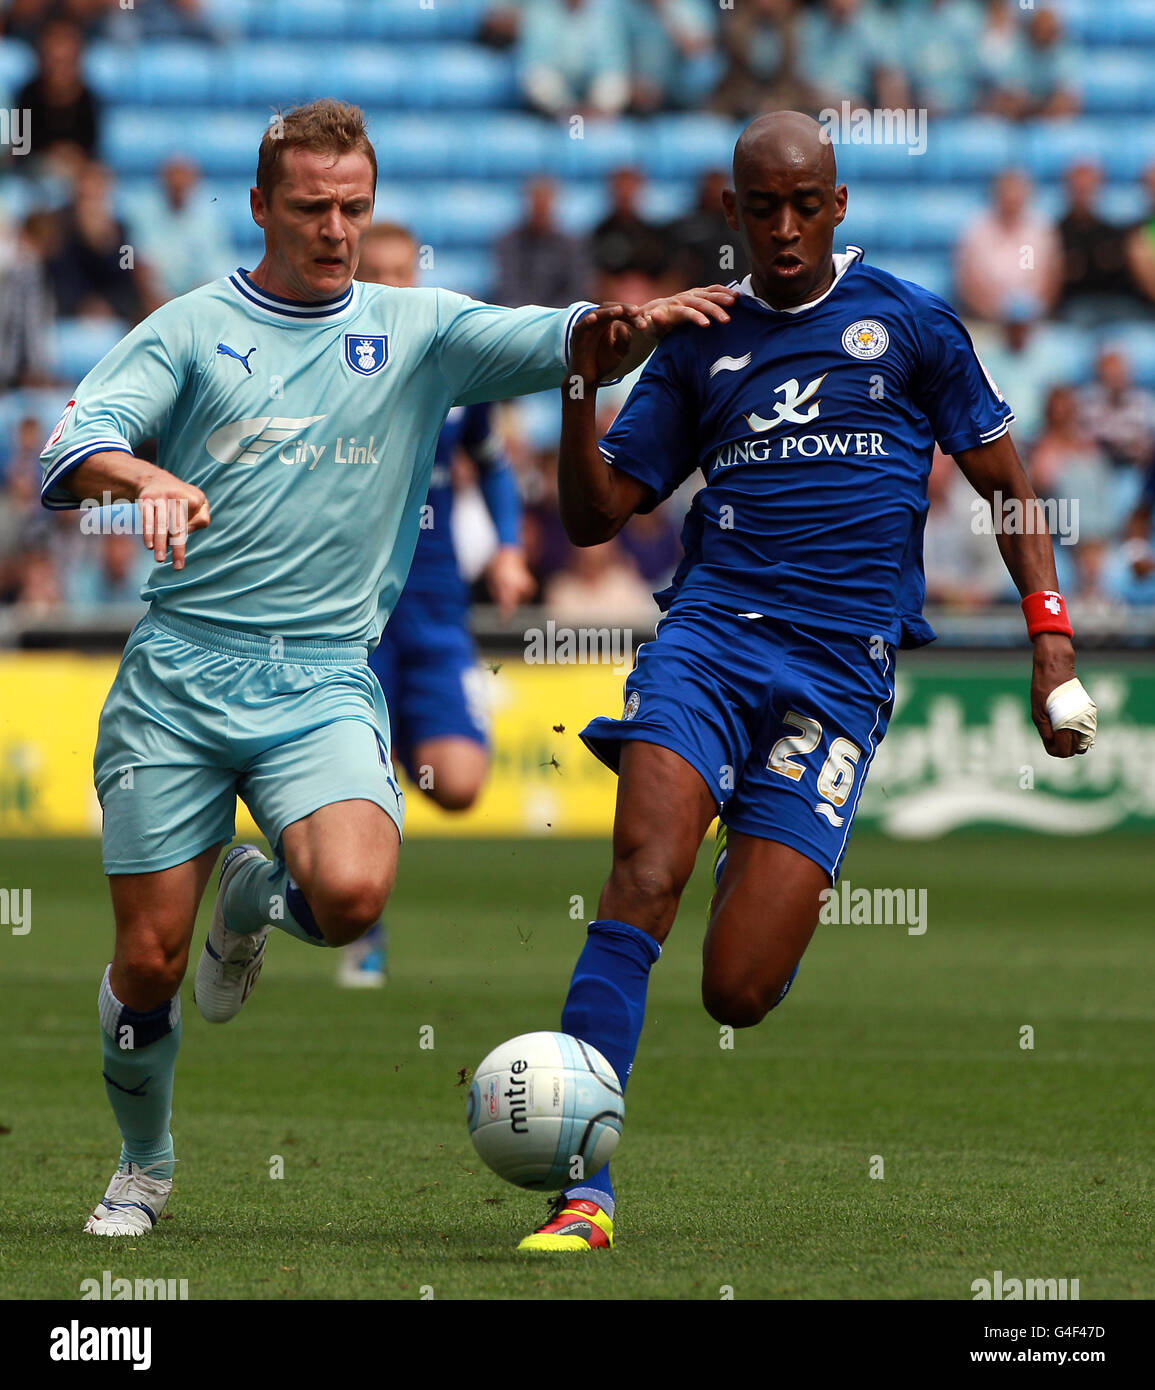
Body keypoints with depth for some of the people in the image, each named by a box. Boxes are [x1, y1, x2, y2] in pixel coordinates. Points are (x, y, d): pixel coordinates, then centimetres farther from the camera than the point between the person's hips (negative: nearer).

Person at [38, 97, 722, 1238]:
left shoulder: (416, 331, 10)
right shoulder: (191, 330, 6)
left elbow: (551, 340, -4)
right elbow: (70, 446, -7)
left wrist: (625, 325, -28)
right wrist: (147, 479, -30)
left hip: (324, 682, 0)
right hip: (177, 676, 0)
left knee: (352, 894, -27)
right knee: (148, 964, -2)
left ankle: (252, 904, 10)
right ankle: (142, 1165, 27)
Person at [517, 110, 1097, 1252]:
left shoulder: (908, 324, 9)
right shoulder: (700, 344, 15)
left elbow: (1007, 488, 14)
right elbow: (594, 516, 15)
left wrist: (1051, 642, 4)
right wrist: (582, 387, -2)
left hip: (841, 671, -2)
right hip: (708, 633, 2)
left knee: (737, 994, -11)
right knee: (643, 878, -26)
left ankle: (775, 890, 29)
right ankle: (584, 1191, -26)